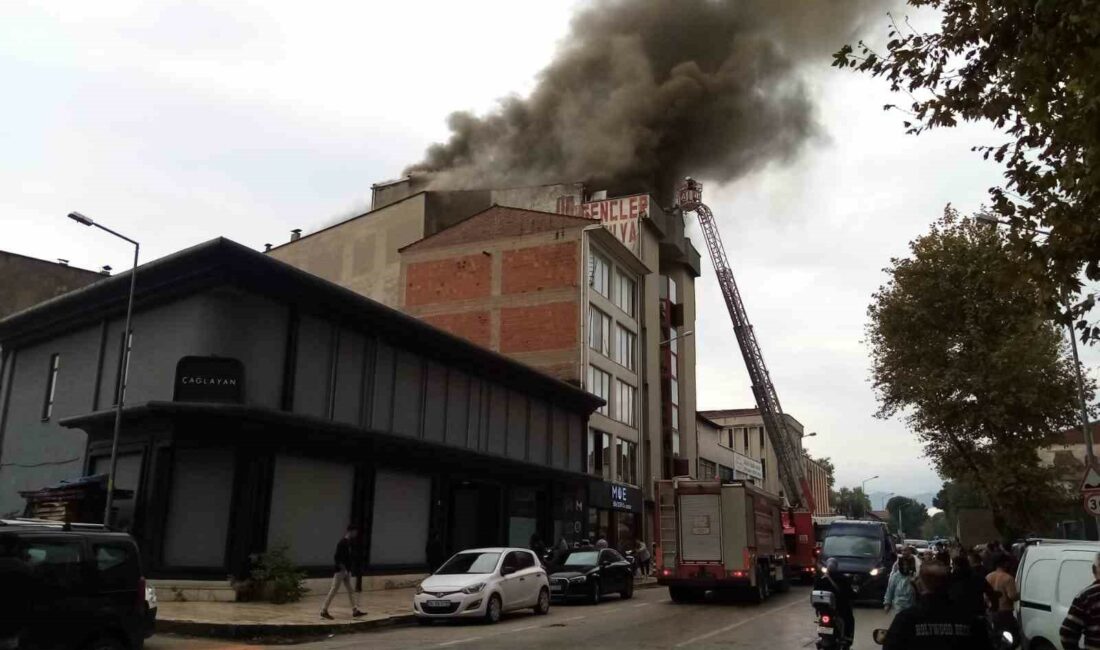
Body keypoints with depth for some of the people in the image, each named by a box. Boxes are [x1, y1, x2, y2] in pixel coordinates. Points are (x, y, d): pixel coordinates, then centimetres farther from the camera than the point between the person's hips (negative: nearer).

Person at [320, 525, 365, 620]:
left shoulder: (348, 543, 11)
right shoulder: (342, 543, -17)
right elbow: (337, 558, -22)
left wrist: (348, 570, 16)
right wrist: (343, 569, -22)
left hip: (346, 571, 10)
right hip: (340, 571, -10)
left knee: (350, 591, 9)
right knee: (333, 591, -3)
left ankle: (355, 610, 11)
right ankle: (324, 611, 5)